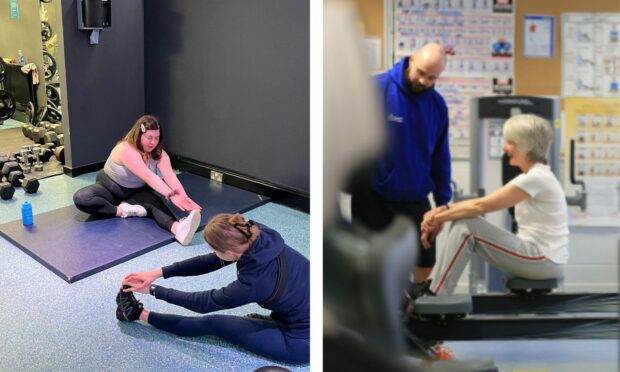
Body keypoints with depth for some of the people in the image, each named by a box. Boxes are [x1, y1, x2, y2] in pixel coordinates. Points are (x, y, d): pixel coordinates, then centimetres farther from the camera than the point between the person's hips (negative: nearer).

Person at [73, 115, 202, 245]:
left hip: (136, 192, 3)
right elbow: (148, 176, -42)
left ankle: (178, 228, -61)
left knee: (155, 202, -32)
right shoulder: (126, 150, -32)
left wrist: (184, 197, -47)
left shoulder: (159, 153, -13)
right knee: (81, 198, -32)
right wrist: (170, 195, -52)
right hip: (110, 188, -2)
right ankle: (122, 211, -31)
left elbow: (170, 175, -30)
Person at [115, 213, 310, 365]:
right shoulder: (259, 236, -12)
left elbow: (204, 302, -13)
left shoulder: (254, 282, -30)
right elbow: (209, 262, -1)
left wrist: (153, 290, -3)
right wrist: (158, 273, 0)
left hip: (302, 341, -6)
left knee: (215, 324, 2)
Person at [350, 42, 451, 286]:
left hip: (416, 200, 4)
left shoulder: (438, 105, 1)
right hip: (374, 197, -4)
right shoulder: (376, 89, -14)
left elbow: (440, 157, 8)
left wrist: (443, 201, 9)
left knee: (425, 263, 14)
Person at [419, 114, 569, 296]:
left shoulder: (537, 178, -18)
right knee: (462, 224, 0)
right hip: (538, 255, 9)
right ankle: (433, 288, 0)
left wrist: (438, 217, -10)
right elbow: (481, 204, 8)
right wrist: (443, 210, -4)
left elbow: (481, 206, -19)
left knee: (466, 227, -17)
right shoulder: (531, 177, 12)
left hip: (544, 261, -9)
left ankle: (434, 297, -12)